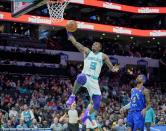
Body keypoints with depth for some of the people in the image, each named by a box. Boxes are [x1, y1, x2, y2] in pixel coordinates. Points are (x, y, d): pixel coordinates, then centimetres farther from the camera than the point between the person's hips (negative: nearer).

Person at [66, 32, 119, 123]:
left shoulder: (103, 56, 15)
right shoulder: (87, 51, 14)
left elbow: (111, 67, 9)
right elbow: (75, 43, 9)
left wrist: (113, 69, -15)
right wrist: (69, 33, 3)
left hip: (94, 81, 2)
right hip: (85, 76, -2)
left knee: (97, 105, -5)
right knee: (81, 77, -44)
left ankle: (88, 113, 30)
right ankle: (72, 96, -22)